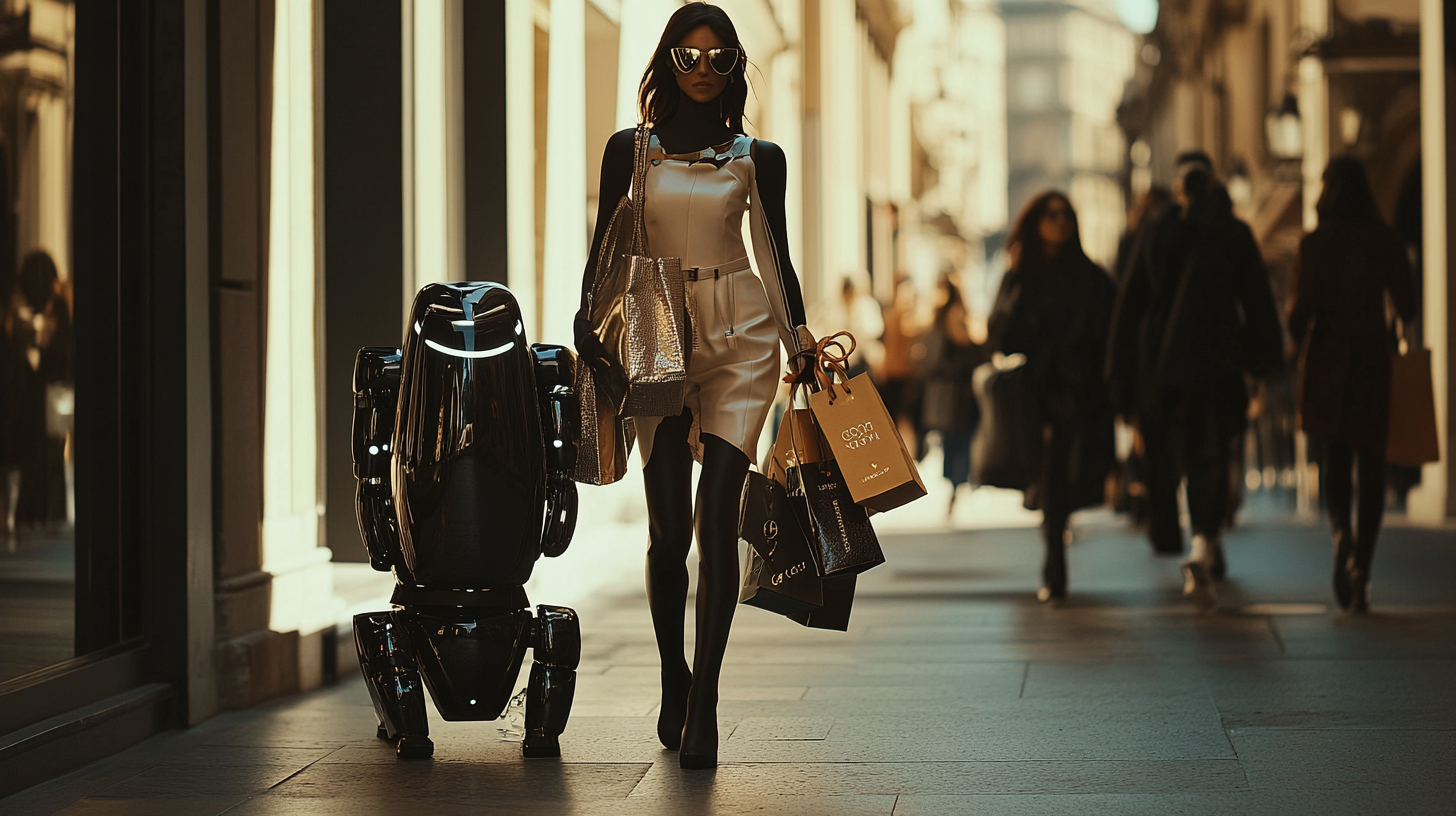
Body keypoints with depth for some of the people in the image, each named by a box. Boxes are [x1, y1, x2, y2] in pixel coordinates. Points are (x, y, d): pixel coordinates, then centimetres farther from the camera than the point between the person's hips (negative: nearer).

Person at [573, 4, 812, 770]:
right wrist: (590, 324, -7)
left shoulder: (757, 158, 9)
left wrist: (799, 339, 3)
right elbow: (604, 249, 8)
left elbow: (775, 255, 12)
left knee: (716, 518, -11)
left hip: (740, 340, 0)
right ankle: (673, 680, 22)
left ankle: (703, 703, -9)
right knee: (668, 529, -1)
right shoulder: (630, 150, 8)